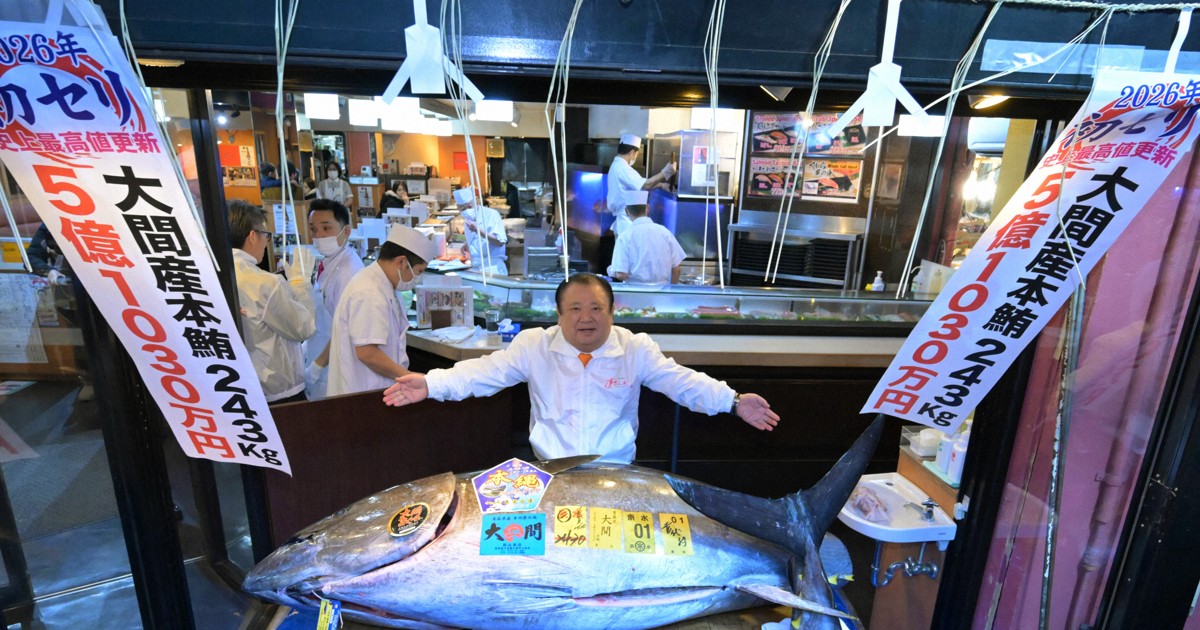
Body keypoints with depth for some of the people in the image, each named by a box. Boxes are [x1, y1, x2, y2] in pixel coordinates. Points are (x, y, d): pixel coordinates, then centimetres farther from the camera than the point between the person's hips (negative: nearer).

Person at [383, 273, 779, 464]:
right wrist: (431, 384, -19)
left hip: (617, 472, 0)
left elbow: (682, 381, -2)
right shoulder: (533, 346, -2)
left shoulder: (636, 349, -1)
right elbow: (485, 372, -5)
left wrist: (733, 402, -15)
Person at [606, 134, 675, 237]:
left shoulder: (617, 166, 15)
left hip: (625, 218, 10)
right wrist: (665, 173, -19)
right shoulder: (622, 168, -18)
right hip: (627, 220, -10)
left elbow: (639, 184, 18)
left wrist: (660, 185, 14)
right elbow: (645, 185, -26)